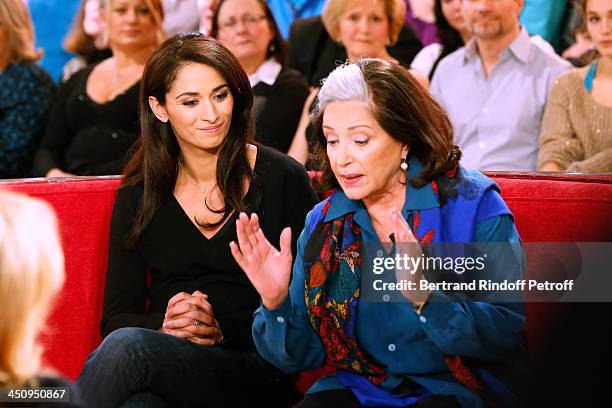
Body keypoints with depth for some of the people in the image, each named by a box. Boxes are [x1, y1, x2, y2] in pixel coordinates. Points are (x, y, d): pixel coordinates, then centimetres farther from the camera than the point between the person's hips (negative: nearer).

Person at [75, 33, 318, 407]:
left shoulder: (283, 179, 3)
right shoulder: (138, 195, 12)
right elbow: (116, 316, 10)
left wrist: (223, 330, -11)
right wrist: (165, 325, -11)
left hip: (257, 372, -2)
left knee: (127, 347, -33)